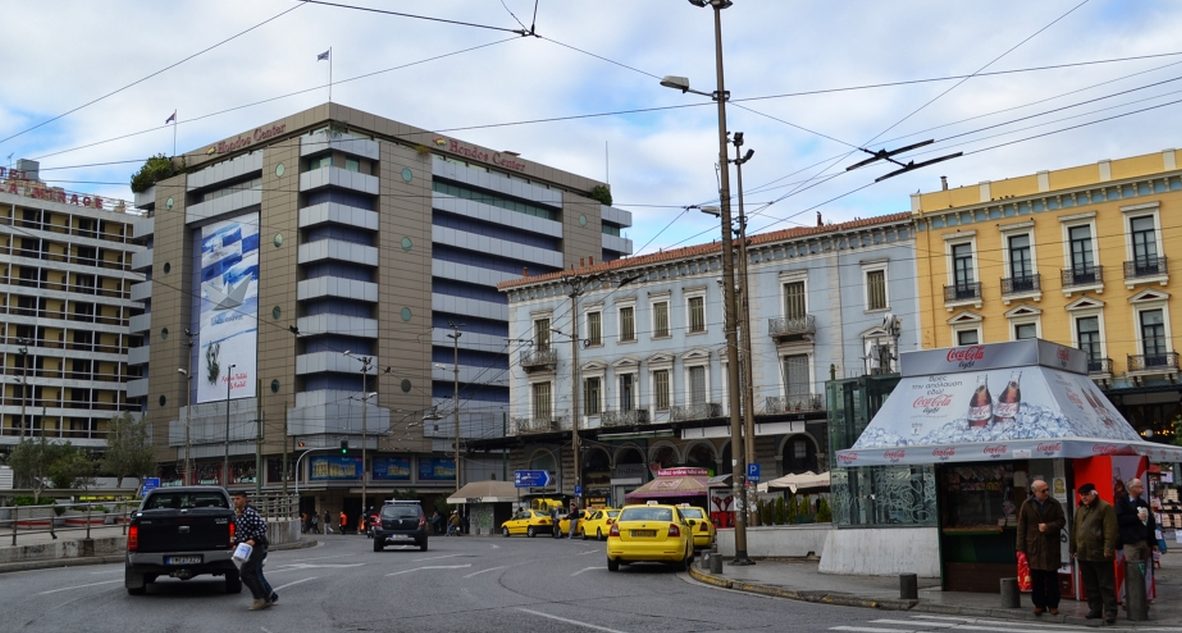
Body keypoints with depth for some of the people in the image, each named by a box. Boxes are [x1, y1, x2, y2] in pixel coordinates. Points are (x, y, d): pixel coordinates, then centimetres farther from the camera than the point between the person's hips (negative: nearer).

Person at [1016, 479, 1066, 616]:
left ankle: (1053, 605, 14)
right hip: (1033, 547, 0)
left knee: (1052, 577, 4)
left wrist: (1048, 527, -13)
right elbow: (1021, 526, 1)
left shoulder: (1054, 504, 3)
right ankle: (1039, 604, 13)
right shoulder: (1027, 505, 1)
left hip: (1051, 547, 0)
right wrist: (1021, 547, -3)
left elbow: (1062, 520, 4)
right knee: (1036, 578, 3)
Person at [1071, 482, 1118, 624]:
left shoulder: (1104, 507, -8)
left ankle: (1110, 612, 2)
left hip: (1100, 554, -7)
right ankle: (1095, 609, 22)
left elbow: (1110, 531, -14)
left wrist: (1108, 550, -20)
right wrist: (1074, 548, 16)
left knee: (1106, 585, -1)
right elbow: (1074, 529, 19)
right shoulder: (1079, 509, 14)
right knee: (1090, 585, 13)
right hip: (1083, 554, 7)